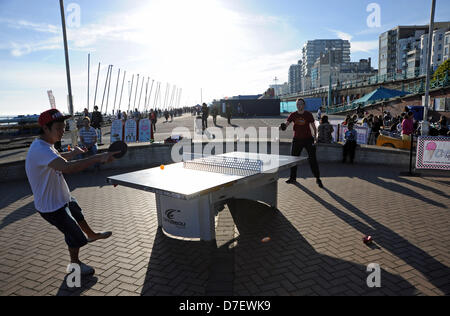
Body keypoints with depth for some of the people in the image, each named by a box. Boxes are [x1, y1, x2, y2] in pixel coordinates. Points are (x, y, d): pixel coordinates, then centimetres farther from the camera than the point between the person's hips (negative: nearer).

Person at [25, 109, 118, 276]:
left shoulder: (44, 145, 1)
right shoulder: (41, 150, -34)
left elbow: (59, 159, 25)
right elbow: (67, 168, -52)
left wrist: (74, 152, 21)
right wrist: (98, 158, -57)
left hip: (62, 198, 11)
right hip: (52, 207, -10)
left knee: (78, 213, 33)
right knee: (76, 237, 3)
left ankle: (91, 235, 60)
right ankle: (75, 263, 31)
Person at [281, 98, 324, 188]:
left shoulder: (308, 115, -3)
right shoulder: (293, 115, 1)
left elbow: (313, 126, 2)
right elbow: (286, 124, -7)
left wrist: (315, 135, -9)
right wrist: (283, 127, -29)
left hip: (308, 139, -2)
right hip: (297, 139, 3)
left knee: (313, 159, -5)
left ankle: (317, 178, 7)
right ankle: (293, 178, 21)